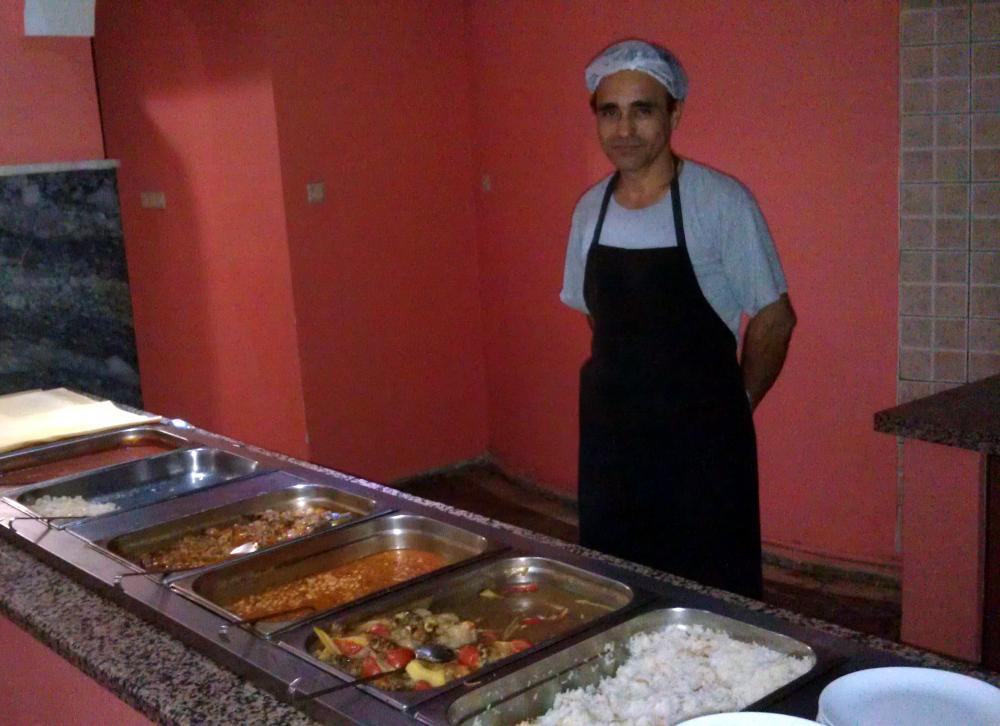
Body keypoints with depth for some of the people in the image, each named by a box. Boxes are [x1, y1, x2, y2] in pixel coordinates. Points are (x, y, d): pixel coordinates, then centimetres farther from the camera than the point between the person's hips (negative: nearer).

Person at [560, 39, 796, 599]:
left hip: (702, 443, -5)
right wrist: (629, 387, 12)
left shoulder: (721, 201, -12)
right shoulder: (590, 208, 4)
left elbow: (774, 318, -5)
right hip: (610, 436, 5)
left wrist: (736, 403, 2)